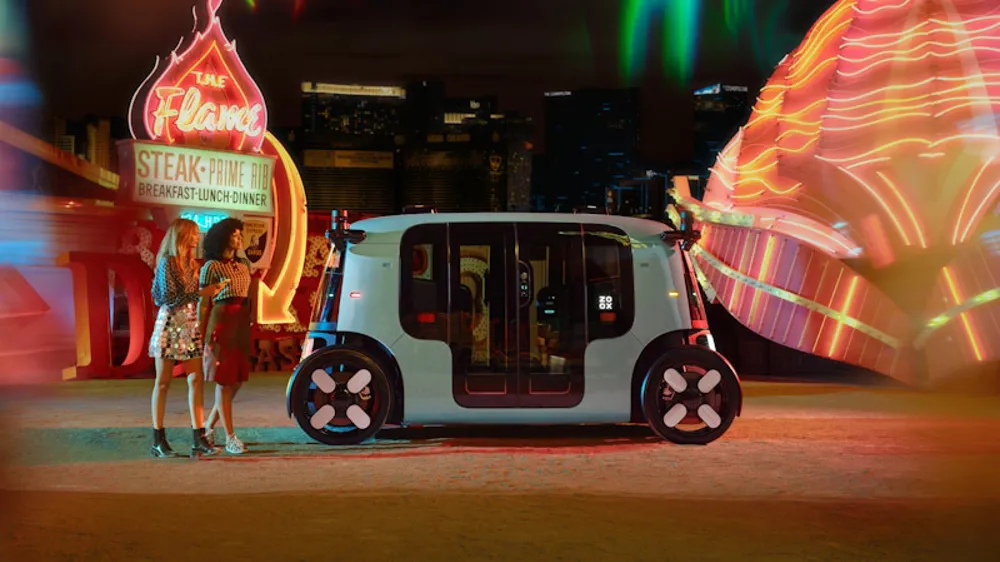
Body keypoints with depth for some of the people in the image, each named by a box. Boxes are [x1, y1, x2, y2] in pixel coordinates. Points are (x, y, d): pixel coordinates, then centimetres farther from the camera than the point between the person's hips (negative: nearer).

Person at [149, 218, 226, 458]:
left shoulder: (192, 264, 15)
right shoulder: (167, 262, -7)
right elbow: (168, 297, -16)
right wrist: (200, 293, -18)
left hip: (191, 327, 6)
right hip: (170, 325, -6)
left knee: (197, 380, -2)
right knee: (163, 382, 1)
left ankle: (198, 438, -3)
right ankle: (158, 440, 7)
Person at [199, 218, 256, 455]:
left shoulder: (244, 264, 15)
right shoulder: (211, 267, -5)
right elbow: (203, 304, -7)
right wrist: (203, 336, -11)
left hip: (242, 325, 7)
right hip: (221, 323, -7)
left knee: (237, 380, 8)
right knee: (224, 382, -3)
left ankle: (209, 427, 24)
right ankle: (230, 438, 0)